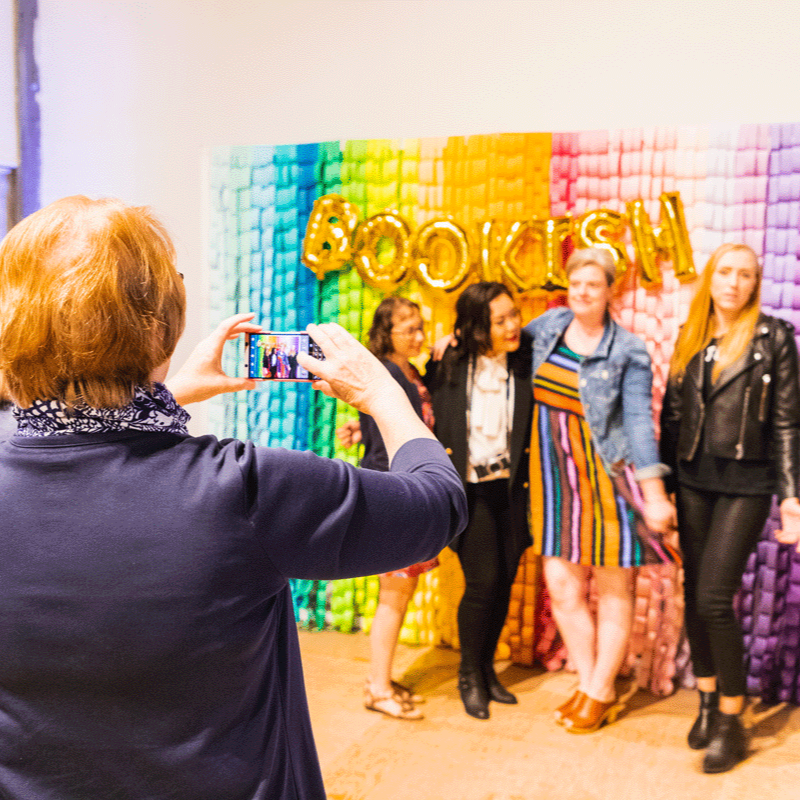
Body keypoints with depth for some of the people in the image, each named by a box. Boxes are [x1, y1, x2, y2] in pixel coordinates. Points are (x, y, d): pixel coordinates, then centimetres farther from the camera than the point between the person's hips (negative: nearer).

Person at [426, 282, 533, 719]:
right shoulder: (449, 361, -6)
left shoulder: (526, 360, -3)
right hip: (469, 490, -2)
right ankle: (469, 675, 20)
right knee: (483, 582, -4)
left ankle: (487, 668, 32)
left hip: (511, 488, 3)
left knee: (504, 583, 9)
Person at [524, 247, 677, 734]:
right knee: (562, 587, 7)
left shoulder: (628, 352, -8)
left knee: (613, 589, 7)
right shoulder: (550, 325, 5)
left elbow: (639, 421, -11)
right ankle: (587, 685, 26)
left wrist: (654, 492, -16)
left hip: (607, 476, -4)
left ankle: (602, 693, 23)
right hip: (557, 476, 4)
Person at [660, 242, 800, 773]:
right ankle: (708, 701, 28)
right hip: (694, 479, 4)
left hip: (746, 483, -4)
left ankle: (732, 722, 8)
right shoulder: (690, 339, 9)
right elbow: (672, 415, 11)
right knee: (694, 594, 9)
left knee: (714, 598, -9)